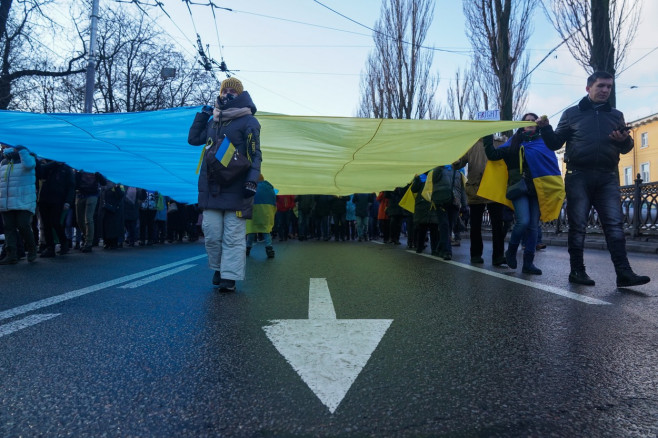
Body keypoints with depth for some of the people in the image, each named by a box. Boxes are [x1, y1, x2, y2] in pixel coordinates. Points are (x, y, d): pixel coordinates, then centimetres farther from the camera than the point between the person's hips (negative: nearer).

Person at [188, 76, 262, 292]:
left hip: (236, 188, -5)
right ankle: (219, 268, 22)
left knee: (233, 235, -6)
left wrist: (252, 180, -18)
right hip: (211, 187, 6)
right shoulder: (213, 121, 19)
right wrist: (203, 113, 19)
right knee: (211, 232, 4)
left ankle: (229, 277, -4)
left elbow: (255, 154, -5)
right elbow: (193, 139, 25)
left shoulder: (248, 121, 1)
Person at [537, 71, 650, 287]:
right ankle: (577, 270, 6)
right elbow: (555, 143, 7)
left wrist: (624, 140, -4)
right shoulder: (572, 113, 10)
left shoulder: (616, 115, 18)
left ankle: (624, 273, -7)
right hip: (578, 176, -2)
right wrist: (545, 129, -12)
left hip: (607, 177, 3)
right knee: (578, 225, -1)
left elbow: (626, 148, 20)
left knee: (615, 224, -5)